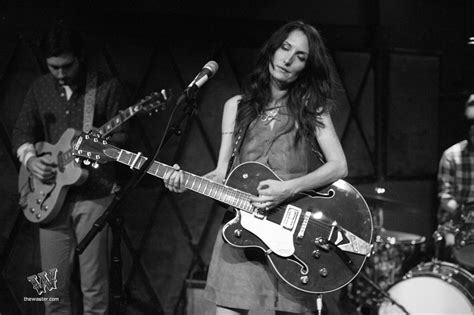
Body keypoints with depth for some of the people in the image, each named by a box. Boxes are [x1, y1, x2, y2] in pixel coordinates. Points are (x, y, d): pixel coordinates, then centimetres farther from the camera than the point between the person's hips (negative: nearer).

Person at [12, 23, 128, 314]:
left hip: (93, 194, -4)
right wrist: (30, 160, -4)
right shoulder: (39, 89, 11)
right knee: (54, 287, 6)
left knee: (93, 287, -1)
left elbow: (121, 135, -2)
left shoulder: (107, 87, -2)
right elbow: (22, 131, 15)